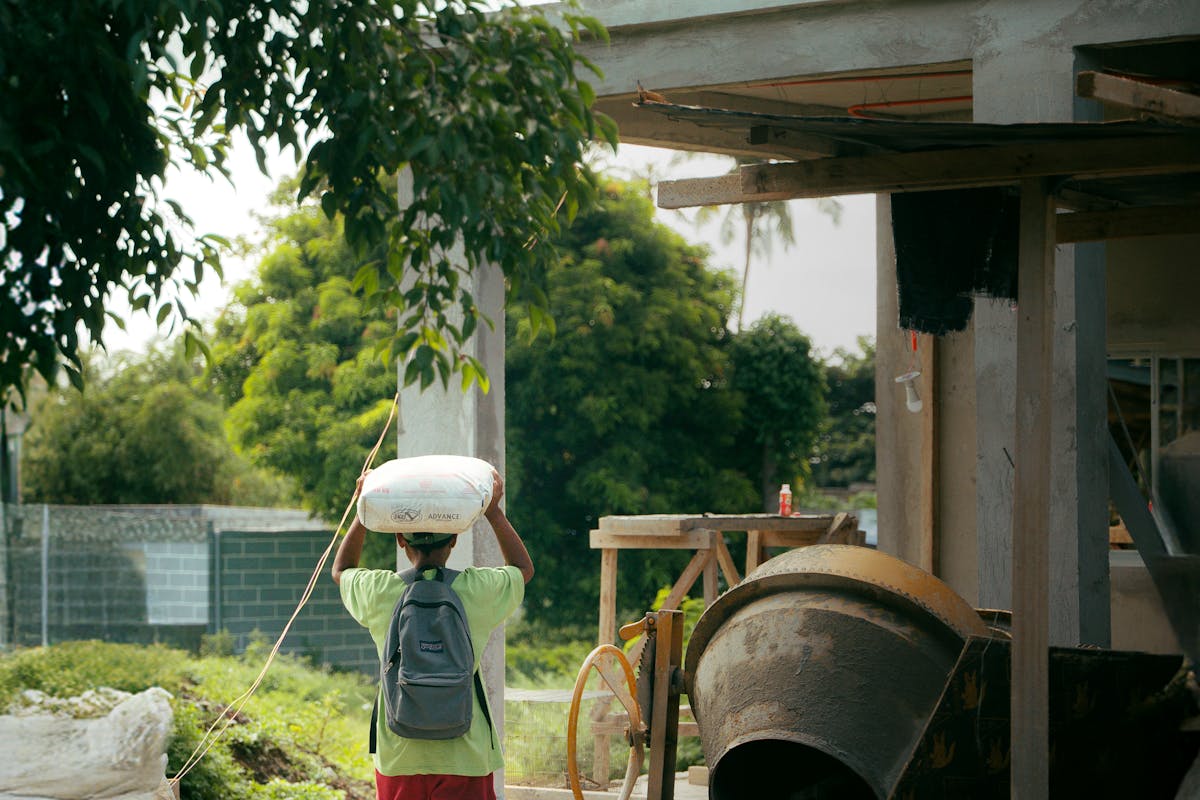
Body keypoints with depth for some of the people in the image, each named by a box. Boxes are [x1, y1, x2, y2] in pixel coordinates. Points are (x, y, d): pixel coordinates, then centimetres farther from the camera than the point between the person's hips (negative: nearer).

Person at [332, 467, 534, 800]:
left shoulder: (379, 592, -4)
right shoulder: (478, 590, -6)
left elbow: (341, 570, 22)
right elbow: (524, 568, 19)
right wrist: (494, 512, 21)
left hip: (398, 758, 1)